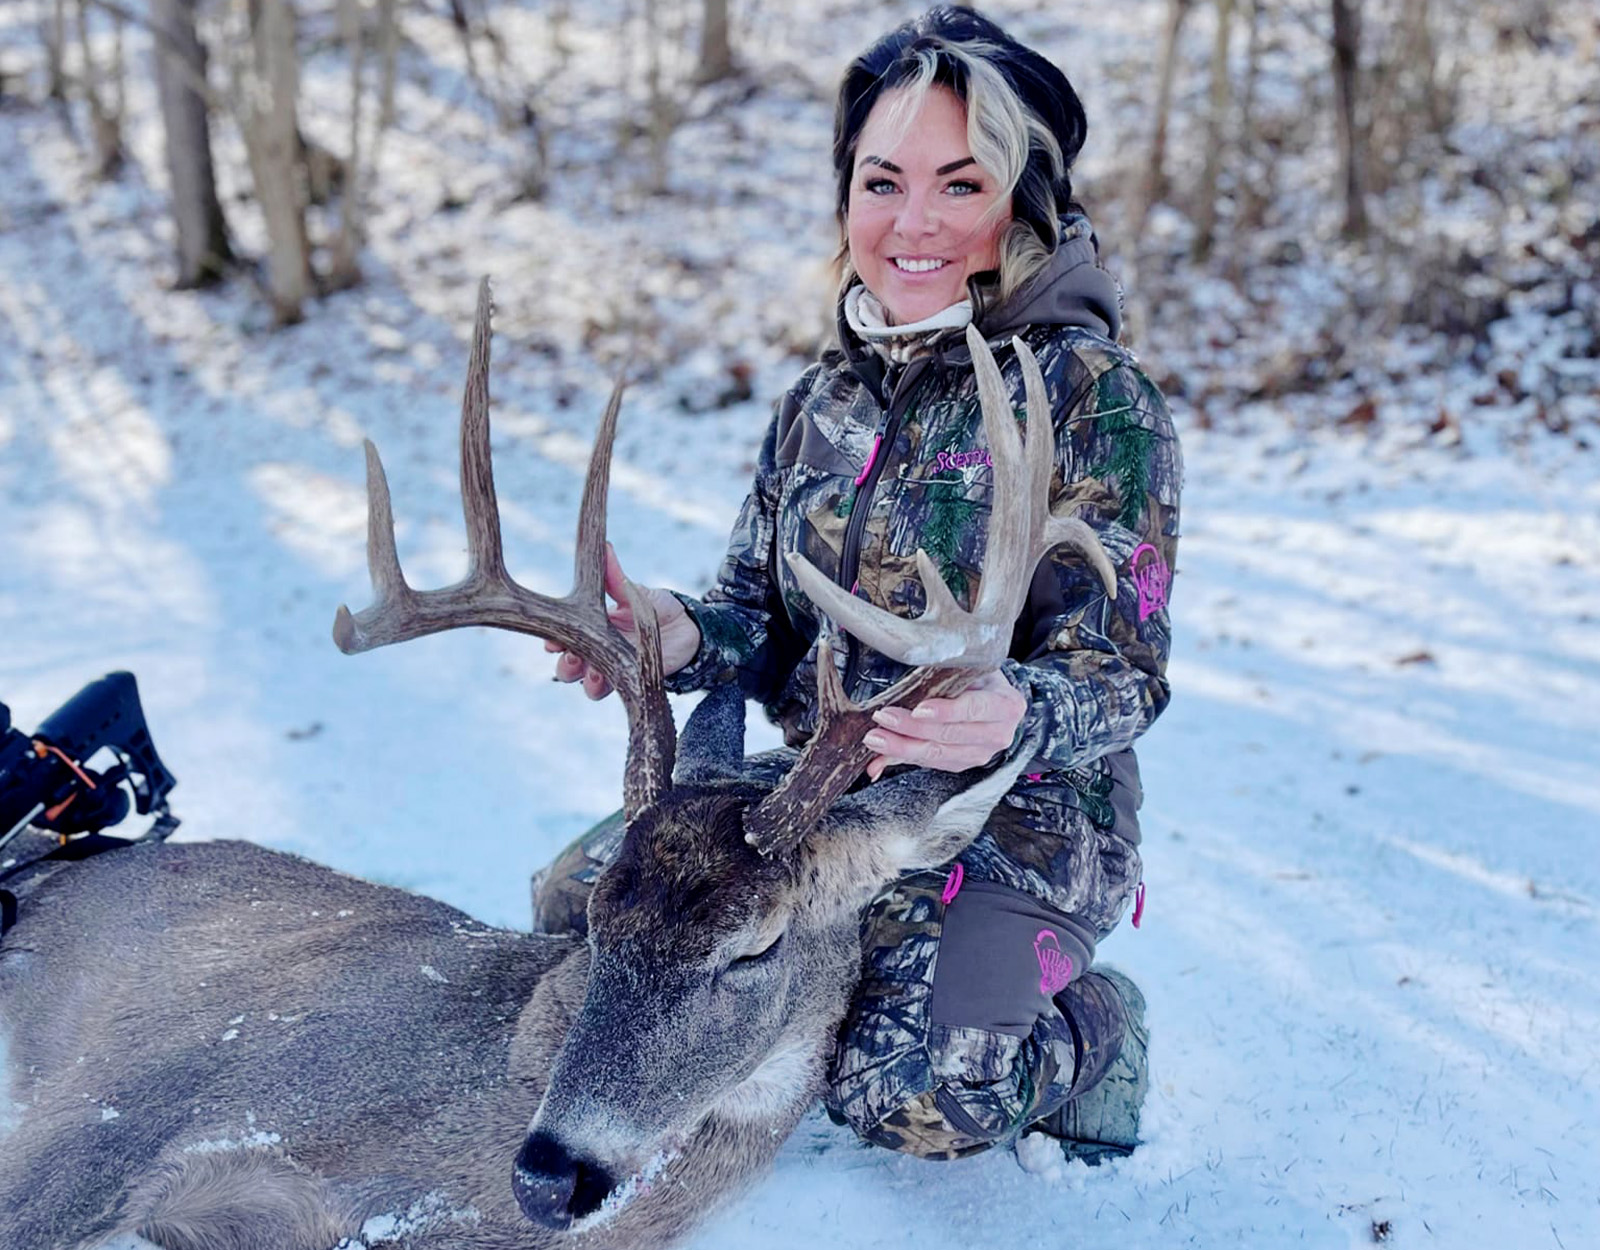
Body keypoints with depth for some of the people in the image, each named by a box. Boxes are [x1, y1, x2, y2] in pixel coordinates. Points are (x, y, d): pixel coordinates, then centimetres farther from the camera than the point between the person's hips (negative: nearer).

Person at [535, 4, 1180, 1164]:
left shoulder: (1092, 393, -13)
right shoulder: (823, 401, 6)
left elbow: (1120, 672, -16)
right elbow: (764, 621, 7)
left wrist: (1018, 713, -40)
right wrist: (680, 636, -17)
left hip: (1022, 820, -6)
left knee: (912, 1093, -27)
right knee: (579, 897, -9)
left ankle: (1087, 1034, 8)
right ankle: (842, 985, 15)